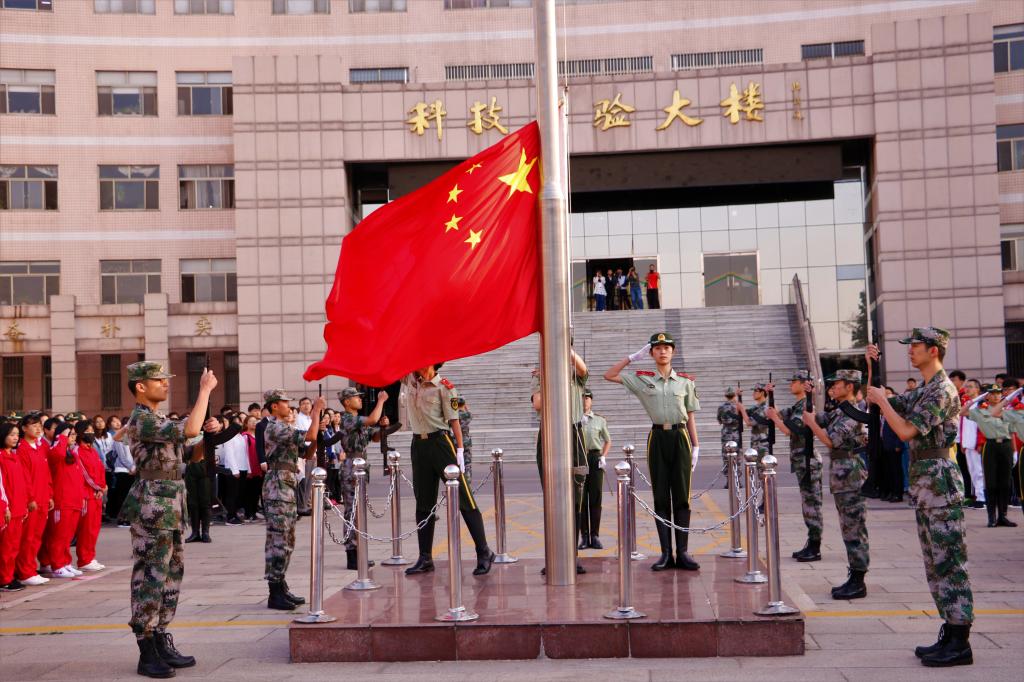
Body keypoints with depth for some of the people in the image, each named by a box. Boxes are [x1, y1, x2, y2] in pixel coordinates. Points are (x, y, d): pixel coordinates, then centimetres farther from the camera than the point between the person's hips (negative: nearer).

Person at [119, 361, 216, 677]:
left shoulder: (155, 419, 16)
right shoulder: (142, 420, -16)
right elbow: (190, 430, -28)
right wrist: (205, 390, -21)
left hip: (169, 511, 10)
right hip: (153, 509, -10)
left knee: (171, 576, 14)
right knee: (149, 579, -5)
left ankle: (162, 643, 22)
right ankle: (147, 654, 1)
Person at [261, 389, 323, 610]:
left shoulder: (285, 429, 20)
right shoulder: (275, 428, -12)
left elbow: (307, 453, 19)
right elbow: (310, 435, -22)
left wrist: (316, 423, 8)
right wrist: (317, 410, -10)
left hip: (287, 488, 10)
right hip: (278, 487, -10)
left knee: (286, 542, 13)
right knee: (278, 541, -8)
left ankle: (281, 588, 19)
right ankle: (275, 594, -6)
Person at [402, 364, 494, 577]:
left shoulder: (443, 386, -5)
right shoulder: (409, 380, 10)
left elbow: (453, 420, -7)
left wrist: (460, 450, -12)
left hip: (441, 442, -6)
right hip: (419, 445, 6)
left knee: (463, 499, -4)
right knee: (423, 503, 10)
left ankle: (484, 553, 0)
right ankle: (425, 558, 17)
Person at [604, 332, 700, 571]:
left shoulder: (685, 381, 7)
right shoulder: (642, 380, 6)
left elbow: (690, 417, 8)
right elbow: (609, 375, 2)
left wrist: (696, 447, 3)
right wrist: (634, 356, 1)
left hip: (680, 437, 0)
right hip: (658, 438, 0)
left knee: (682, 496, 0)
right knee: (661, 497, 2)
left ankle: (682, 552, 4)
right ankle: (666, 553, 6)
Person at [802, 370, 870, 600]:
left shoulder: (852, 412, -16)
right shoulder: (839, 412, 15)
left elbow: (830, 440, -21)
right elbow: (817, 419, 20)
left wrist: (811, 422, -12)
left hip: (850, 476, -10)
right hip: (841, 477, 10)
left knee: (854, 529, -6)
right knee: (849, 529, 13)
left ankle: (858, 583, -2)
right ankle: (854, 578, 20)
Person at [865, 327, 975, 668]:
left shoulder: (942, 390, -14)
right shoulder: (921, 391, 17)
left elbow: (906, 431, -21)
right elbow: (874, 400, 23)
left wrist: (882, 400, -10)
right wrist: (870, 367, 12)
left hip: (939, 480, -10)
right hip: (923, 484, 10)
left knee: (949, 561, -7)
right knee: (936, 562, 12)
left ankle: (960, 643, -3)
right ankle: (951, 632, 19)